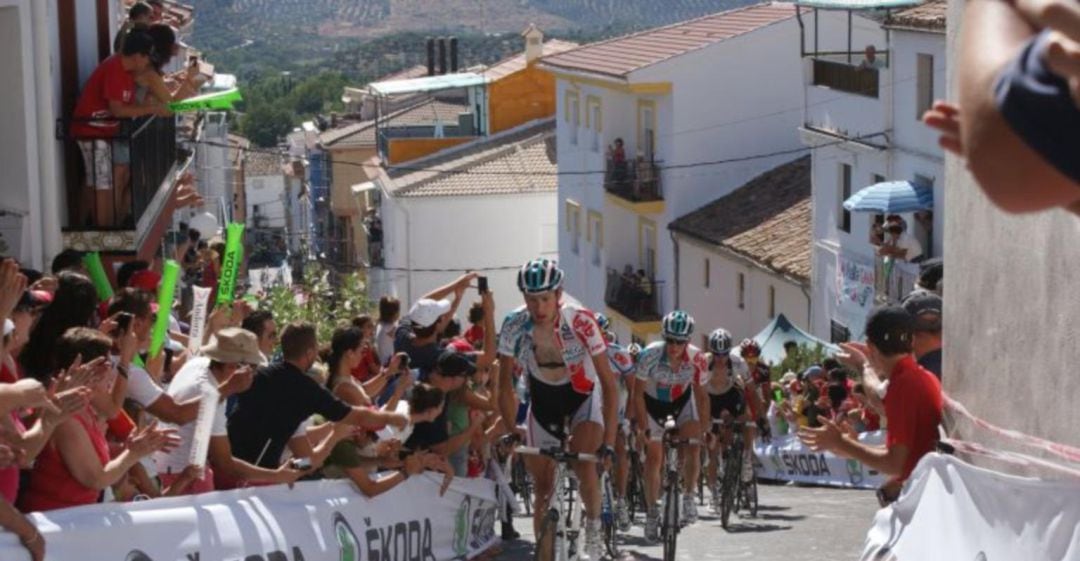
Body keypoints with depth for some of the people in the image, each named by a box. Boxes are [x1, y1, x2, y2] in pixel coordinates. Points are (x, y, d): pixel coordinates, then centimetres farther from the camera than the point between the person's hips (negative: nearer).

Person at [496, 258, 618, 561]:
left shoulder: (580, 321, -30)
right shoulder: (514, 326, -23)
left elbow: (608, 383, -27)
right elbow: (505, 382, -11)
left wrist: (609, 441, -32)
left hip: (583, 394, -3)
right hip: (542, 398, 3)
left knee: (583, 462, -27)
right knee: (543, 485, 1)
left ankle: (593, 526, -1)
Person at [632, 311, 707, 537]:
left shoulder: (697, 359, -29)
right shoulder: (650, 355, -33)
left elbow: (700, 394, -15)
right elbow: (638, 394, -23)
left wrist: (706, 429, -19)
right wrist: (644, 428, -26)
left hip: (682, 400, 1)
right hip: (653, 402, -1)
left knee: (692, 448, -17)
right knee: (653, 457, -5)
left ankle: (689, 495, 5)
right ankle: (652, 512, 6)